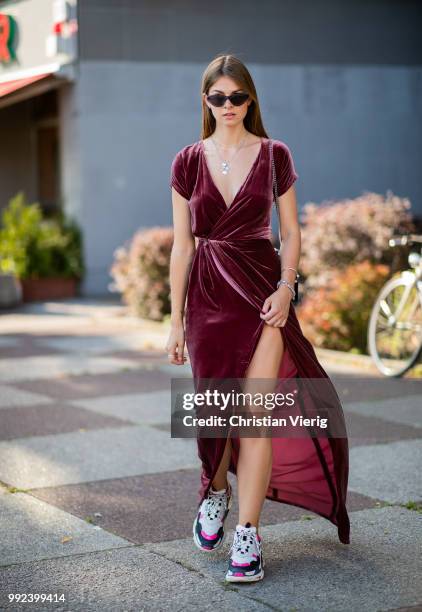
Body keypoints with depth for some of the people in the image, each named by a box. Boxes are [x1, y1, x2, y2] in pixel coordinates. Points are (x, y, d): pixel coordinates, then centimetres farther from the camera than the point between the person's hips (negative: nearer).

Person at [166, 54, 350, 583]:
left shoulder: (275, 156, 2)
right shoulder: (188, 162, 4)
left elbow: (290, 233, 5)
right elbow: (182, 244, 5)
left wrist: (286, 286, -12)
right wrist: (176, 320, 3)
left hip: (261, 291, -1)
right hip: (207, 295, 1)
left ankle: (247, 535, 0)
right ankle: (216, 491, 39)